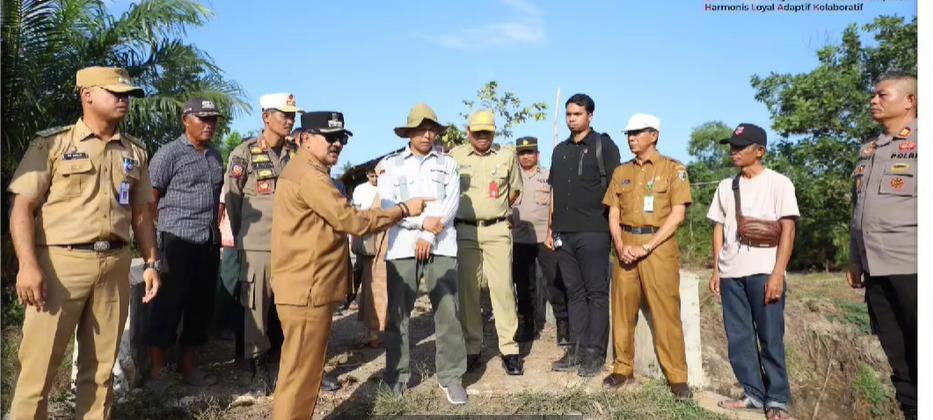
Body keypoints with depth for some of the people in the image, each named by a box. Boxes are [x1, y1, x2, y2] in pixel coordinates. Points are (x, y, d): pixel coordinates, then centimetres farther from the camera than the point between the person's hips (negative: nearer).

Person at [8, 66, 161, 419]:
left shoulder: (135, 152, 13)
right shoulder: (52, 143, 0)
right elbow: (22, 207, -5)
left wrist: (151, 262, 11)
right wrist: (28, 265, -15)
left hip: (115, 265, 4)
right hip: (60, 262, -4)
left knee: (101, 365, 12)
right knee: (39, 365, 1)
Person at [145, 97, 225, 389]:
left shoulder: (216, 156, 15)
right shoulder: (169, 154, -5)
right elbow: (150, 199, -4)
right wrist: (170, 227, 0)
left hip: (209, 242, 7)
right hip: (178, 241, -6)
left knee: (201, 305, 11)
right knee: (169, 305, -1)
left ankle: (189, 366, 23)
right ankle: (157, 369, 11)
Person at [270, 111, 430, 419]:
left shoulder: (305, 173, 19)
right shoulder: (309, 175, -16)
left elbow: (336, 220, 20)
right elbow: (352, 221, -19)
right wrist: (404, 209, -12)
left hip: (307, 286, 11)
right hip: (308, 289, -11)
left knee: (301, 367, 20)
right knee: (302, 371, -1)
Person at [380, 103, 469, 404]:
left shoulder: (448, 164, 14)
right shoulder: (390, 164, 11)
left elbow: (451, 203, 2)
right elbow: (387, 205, 0)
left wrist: (429, 235, -9)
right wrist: (422, 222, -10)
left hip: (441, 246, 0)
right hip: (402, 246, 0)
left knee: (448, 312, -2)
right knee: (397, 313, 3)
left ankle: (450, 376, 9)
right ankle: (397, 375, 17)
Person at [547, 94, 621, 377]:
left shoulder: (604, 146, 1)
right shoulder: (560, 150, 17)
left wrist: (612, 227, -6)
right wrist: (551, 228, 15)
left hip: (593, 232, -5)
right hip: (564, 233, 6)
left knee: (596, 293, 0)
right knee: (574, 292, 10)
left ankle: (595, 353, 6)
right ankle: (576, 350, 17)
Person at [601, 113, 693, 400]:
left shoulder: (673, 169, 1)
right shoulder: (621, 172, 14)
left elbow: (677, 214, -7)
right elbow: (613, 214, 11)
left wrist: (646, 247, -14)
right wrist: (621, 246, -6)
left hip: (659, 246, -4)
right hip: (626, 247, 4)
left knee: (666, 314, -3)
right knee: (622, 310, 7)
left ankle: (677, 377, 6)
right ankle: (623, 369, 19)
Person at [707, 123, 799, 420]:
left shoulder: (777, 183, -1)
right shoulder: (726, 186, 14)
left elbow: (788, 229, -6)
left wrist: (777, 274, -14)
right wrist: (715, 270, 10)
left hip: (764, 272, -5)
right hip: (730, 274, 5)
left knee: (770, 337, -2)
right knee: (739, 338, 7)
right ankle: (754, 394, 17)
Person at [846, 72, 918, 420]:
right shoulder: (868, 151, 18)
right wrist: (855, 260, 18)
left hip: (911, 266, -6)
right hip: (876, 269, 7)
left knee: (915, 355, 0)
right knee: (895, 355, 12)